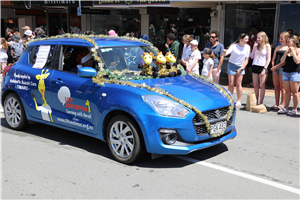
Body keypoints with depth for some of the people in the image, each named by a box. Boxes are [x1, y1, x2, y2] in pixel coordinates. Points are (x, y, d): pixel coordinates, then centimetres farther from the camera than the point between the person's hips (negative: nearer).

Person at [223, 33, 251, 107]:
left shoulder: (247, 47, -5)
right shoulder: (234, 46, -12)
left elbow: (246, 60, -2)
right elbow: (226, 53, -23)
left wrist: (241, 69, -7)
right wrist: (224, 53, -48)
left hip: (241, 66, 1)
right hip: (232, 65, -1)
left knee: (238, 84, -2)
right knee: (231, 84, 0)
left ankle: (239, 101, 8)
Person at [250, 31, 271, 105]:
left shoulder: (267, 46, -2)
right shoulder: (256, 45, 11)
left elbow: (268, 59, -5)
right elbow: (252, 57, 8)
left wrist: (264, 69, -13)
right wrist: (254, 47, -1)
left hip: (262, 67, -4)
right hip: (255, 66, 5)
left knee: (262, 86, -1)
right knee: (255, 86, 7)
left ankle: (261, 103, 3)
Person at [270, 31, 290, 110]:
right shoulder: (277, 48, 18)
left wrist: (276, 66, -13)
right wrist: (273, 67, 0)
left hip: (282, 68, -6)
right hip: (275, 68, 6)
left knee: (282, 88, -3)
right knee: (276, 87, 7)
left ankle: (282, 104, 2)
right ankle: (276, 103, 13)